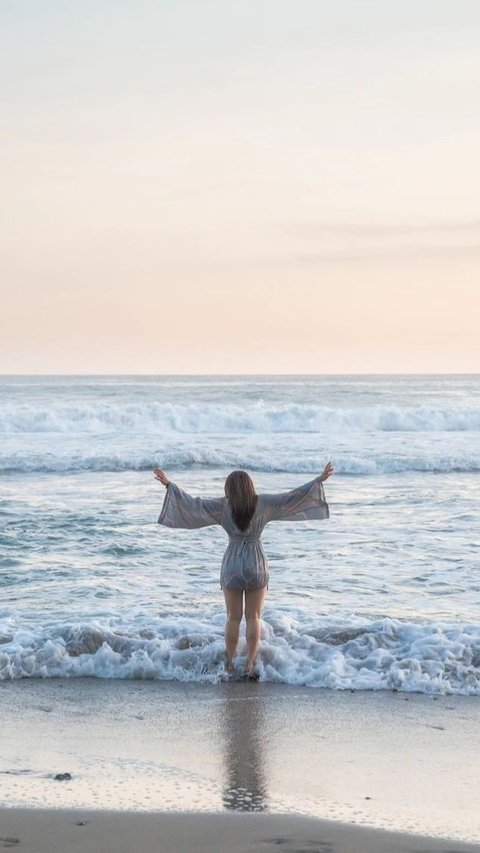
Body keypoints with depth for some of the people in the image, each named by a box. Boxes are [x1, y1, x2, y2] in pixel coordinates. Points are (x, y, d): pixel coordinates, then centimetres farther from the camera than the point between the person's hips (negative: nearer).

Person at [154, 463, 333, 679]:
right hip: (257, 566, 0)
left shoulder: (222, 506, -6)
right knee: (253, 618, 8)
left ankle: (230, 663, 17)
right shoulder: (263, 504, -5)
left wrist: (169, 484, 5)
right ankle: (250, 665, 4)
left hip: (232, 566, 0)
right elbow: (292, 497, -3)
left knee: (233, 618, 12)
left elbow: (192, 504, -4)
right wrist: (319, 481, 5)